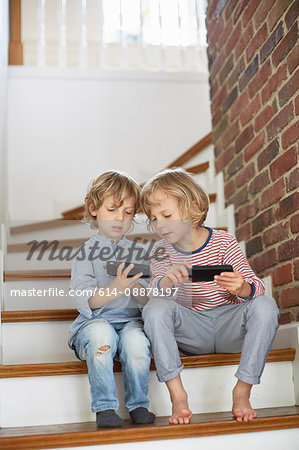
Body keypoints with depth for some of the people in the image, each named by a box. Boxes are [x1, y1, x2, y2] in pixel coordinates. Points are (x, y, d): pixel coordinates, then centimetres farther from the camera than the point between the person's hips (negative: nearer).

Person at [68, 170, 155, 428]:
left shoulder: (139, 253, 12)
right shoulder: (86, 252, 4)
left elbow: (149, 301, 7)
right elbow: (84, 302, -9)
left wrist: (137, 288, -16)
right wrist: (115, 289, -27)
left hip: (132, 321, 2)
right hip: (94, 322, -2)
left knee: (135, 338, -31)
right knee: (101, 334, -35)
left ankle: (138, 404, -9)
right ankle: (104, 407, -18)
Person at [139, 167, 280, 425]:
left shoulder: (224, 242, -7)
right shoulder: (162, 252, 0)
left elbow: (256, 286, -15)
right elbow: (154, 293, -14)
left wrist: (242, 288, -40)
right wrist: (167, 281, -38)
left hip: (228, 327, -1)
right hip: (191, 332, 1)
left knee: (265, 306, -28)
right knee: (155, 308, -27)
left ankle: (242, 391, -20)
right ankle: (177, 393, -25)